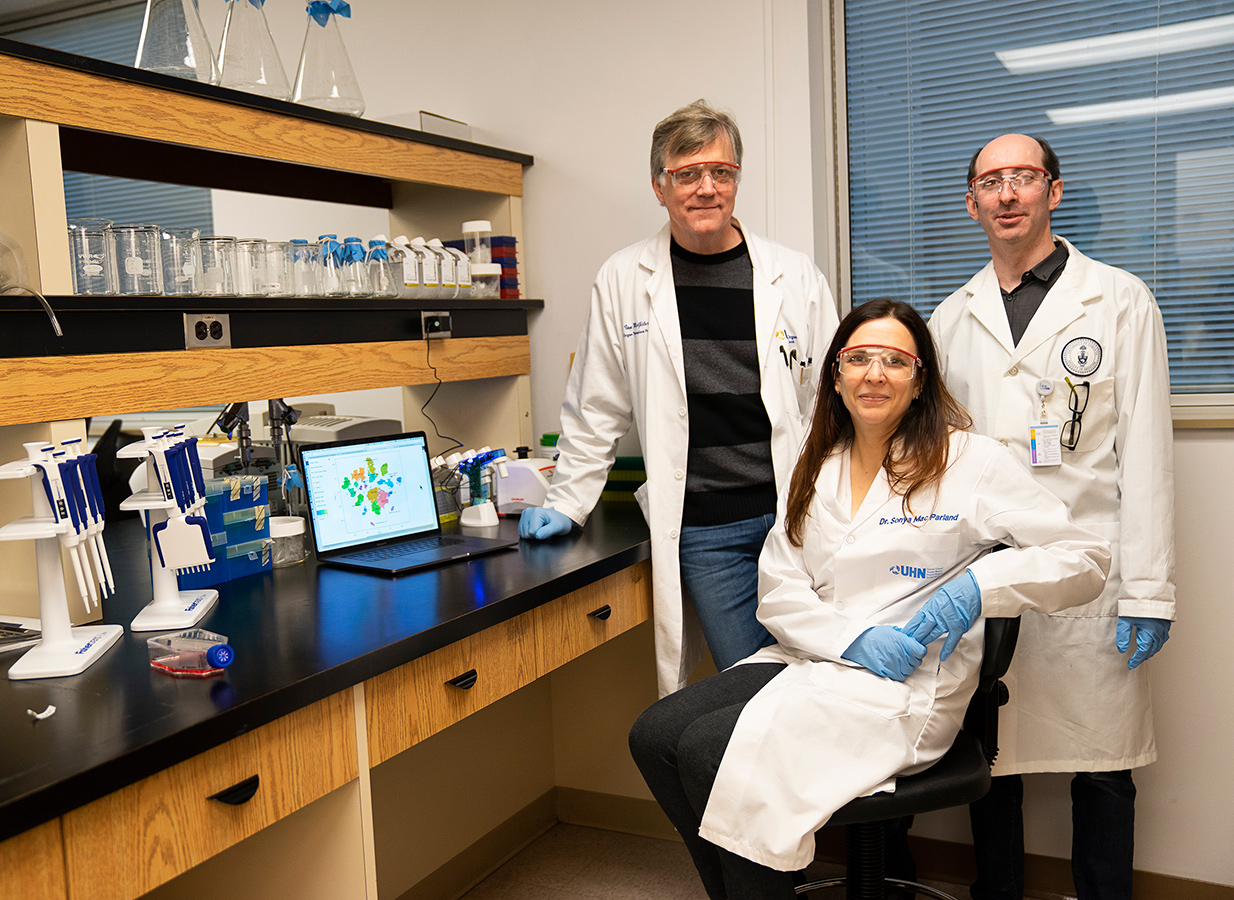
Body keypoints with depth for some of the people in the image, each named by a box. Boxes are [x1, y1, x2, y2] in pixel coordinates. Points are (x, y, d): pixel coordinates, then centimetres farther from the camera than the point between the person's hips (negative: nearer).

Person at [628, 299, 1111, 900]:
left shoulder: (968, 460, -2)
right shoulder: (816, 471, 13)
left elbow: (1086, 559, -3)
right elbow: (776, 590, 6)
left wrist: (978, 584, -18)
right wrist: (853, 638, -13)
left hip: (905, 687, -6)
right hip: (809, 659, 6)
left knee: (707, 750, -22)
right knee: (653, 735, -12)